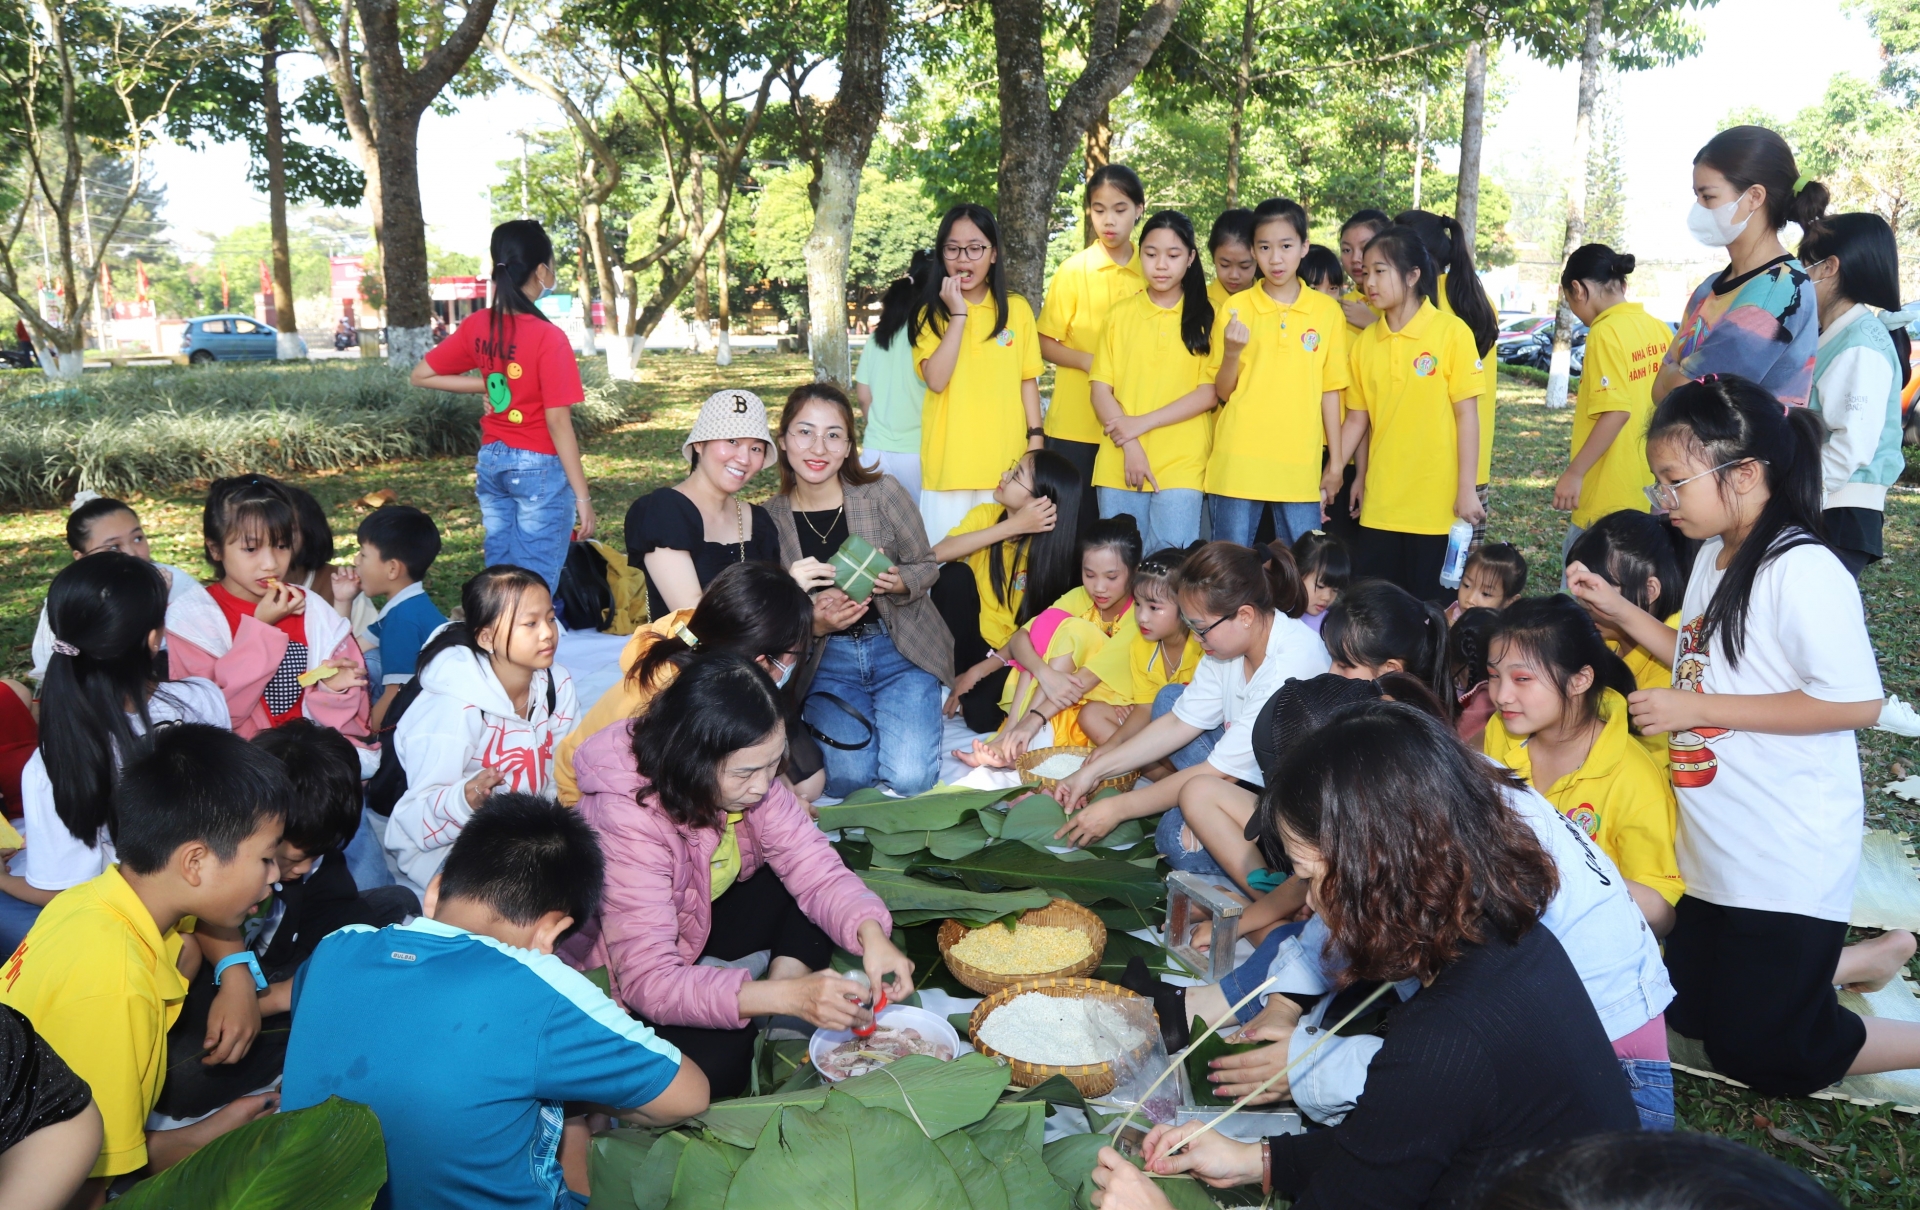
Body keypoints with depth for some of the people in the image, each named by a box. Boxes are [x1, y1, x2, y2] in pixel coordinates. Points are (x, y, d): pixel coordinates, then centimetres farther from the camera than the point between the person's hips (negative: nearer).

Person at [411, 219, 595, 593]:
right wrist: (582, 496, -15)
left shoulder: (476, 326, 0)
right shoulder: (547, 337, -18)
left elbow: (421, 375, 9)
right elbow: (557, 422, -19)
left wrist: (488, 384, 6)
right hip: (539, 468, -6)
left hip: (491, 463, 7)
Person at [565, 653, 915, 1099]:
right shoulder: (628, 820, -36)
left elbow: (811, 863, -15)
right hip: (613, 970, -6)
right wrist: (788, 996, -48)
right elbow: (649, 981, -39)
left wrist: (871, 934, -35)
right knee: (715, 1064, -31)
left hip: (703, 920, 7)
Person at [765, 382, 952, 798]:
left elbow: (926, 565, 1)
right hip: (827, 658, 1)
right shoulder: (771, 518, -5)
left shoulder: (883, 493, -11)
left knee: (909, 778, -17)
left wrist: (900, 582, -22)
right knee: (846, 777, -18)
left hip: (899, 649, -1)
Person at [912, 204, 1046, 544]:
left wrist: (1036, 438, 1)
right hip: (950, 461, 0)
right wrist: (958, 315, -13)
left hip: (1006, 459, 1)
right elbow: (936, 380, -12)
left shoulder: (1017, 309, 5)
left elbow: (1028, 380, 9)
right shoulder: (931, 313, 3)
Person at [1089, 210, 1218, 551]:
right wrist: (1130, 446, -9)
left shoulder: (1205, 318, 5)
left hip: (1182, 467, -1)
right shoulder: (1120, 314, 8)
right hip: (1120, 464, 2)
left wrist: (1143, 423, -11)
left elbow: (1208, 393, -3)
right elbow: (1101, 391, 4)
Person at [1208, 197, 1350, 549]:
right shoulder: (1235, 308, 1)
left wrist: (1335, 461, 5)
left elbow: (1329, 389, 6)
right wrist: (1232, 352, -17)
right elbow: (1222, 392, 2)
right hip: (1239, 464, -1)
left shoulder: (1327, 311, 3)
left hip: (1300, 467, 1)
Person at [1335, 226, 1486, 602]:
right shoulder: (1364, 342, 6)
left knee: (1429, 607, 5)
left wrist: (1467, 489, -9)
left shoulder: (1451, 332, -6)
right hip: (1379, 504, 4)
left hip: (1436, 503, -4)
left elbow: (1467, 414, -7)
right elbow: (1358, 419, 10)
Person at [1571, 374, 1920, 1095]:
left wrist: (1699, 708, -23)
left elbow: (1857, 702, -26)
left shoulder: (1803, 573, -23)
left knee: (1760, 1055, 0)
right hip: (1716, 850, 9)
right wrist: (1619, 611, 4)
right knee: (1689, 1012, 22)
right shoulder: (1713, 555, 5)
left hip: (1788, 865, -9)